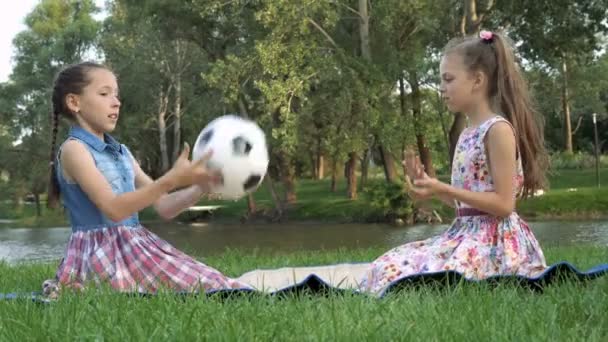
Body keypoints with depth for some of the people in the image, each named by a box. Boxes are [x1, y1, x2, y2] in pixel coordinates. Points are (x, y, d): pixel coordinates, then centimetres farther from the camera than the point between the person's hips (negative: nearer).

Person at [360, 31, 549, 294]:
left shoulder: (498, 129, -12)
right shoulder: (467, 134, 15)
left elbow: (503, 204, -17)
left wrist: (443, 189, -19)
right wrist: (430, 186, 7)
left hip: (493, 240, -9)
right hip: (464, 234, 9)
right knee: (387, 267, -5)